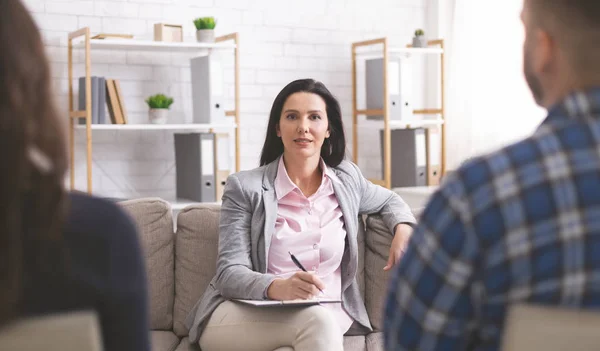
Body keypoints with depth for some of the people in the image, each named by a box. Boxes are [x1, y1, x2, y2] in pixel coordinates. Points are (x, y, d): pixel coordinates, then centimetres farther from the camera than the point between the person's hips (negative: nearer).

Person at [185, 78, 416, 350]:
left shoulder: (347, 179, 10)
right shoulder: (245, 187, -2)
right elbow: (230, 273, -8)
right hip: (243, 317, -3)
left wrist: (403, 229, 7)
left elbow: (388, 201, 32)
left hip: (328, 314, 3)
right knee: (315, 319, -34)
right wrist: (277, 287, -30)